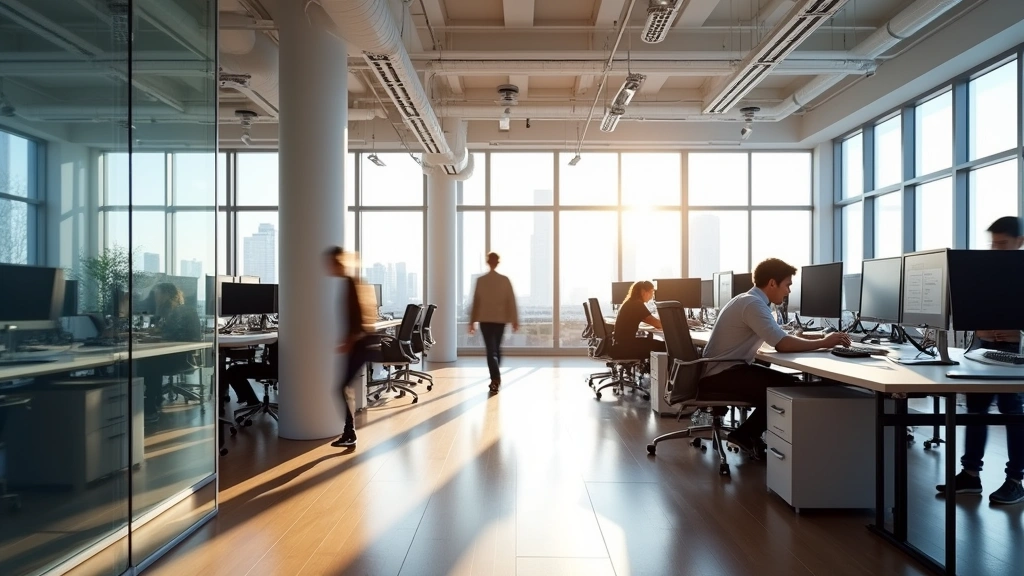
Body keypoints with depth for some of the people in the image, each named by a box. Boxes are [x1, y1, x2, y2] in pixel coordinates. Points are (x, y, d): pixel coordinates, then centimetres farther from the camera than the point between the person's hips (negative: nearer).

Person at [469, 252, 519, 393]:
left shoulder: (480, 280, -3)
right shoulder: (505, 280, -2)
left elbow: (475, 302, -1)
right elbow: (511, 301, -1)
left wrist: (472, 321, 6)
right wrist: (515, 321, 5)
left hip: (485, 319, -2)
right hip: (500, 319, 2)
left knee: (491, 350, -2)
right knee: (496, 348, 17)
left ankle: (495, 379, -16)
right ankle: (496, 378, 25)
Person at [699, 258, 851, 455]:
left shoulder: (752, 301, 13)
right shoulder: (753, 304, -19)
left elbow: (781, 337, 18)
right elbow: (784, 345, -27)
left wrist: (820, 337, 7)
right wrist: (824, 343, -13)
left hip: (726, 370, 10)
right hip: (717, 376, -10)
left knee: (790, 383, 8)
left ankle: (747, 434, 13)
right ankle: (745, 436, 3)